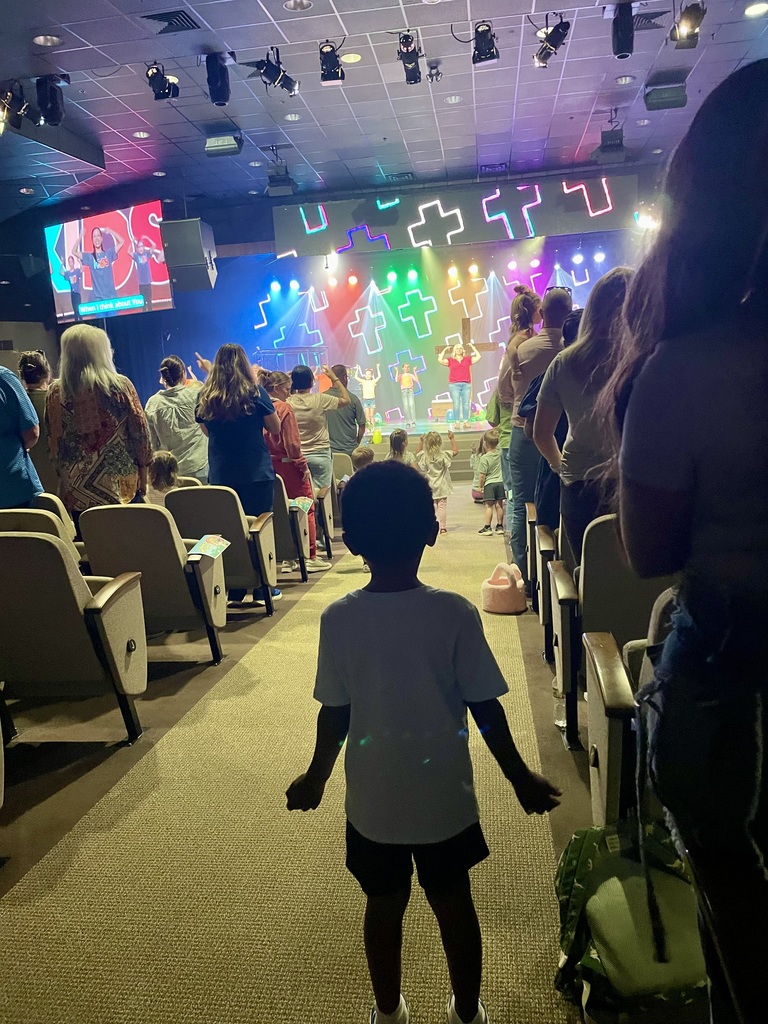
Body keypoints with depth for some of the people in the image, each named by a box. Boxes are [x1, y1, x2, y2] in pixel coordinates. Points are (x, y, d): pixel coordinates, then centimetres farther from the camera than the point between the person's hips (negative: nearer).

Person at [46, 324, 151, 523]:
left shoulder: (55, 392, 0)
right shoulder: (120, 386, -5)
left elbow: (52, 441, 7)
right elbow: (140, 431, -2)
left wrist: (64, 474, 17)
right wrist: (143, 473, 8)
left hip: (77, 491, 2)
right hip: (121, 485, -2)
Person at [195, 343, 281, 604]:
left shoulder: (205, 397, 2)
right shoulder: (255, 392, -7)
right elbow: (275, 428, 2)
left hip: (220, 475, 3)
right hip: (256, 473, -3)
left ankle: (234, 591, 14)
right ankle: (262, 588, 10)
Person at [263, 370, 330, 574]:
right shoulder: (284, 408, -13)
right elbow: (292, 443, -17)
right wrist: (303, 465, -9)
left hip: (270, 464, 7)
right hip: (288, 465, -7)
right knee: (306, 510, 3)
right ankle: (310, 557, 4)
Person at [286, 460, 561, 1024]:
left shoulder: (338, 618, -16)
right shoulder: (456, 612, -19)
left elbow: (335, 715, -8)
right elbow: (486, 710, -13)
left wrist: (315, 778, 10)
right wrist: (522, 779, 2)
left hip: (373, 801, 1)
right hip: (445, 797, 0)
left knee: (384, 909, 22)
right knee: (455, 906, 21)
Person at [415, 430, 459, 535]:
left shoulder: (425, 456, -6)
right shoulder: (443, 455, -12)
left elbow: (417, 454, 15)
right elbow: (455, 451, -3)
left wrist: (421, 442, 15)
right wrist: (452, 439, 1)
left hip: (430, 487, 2)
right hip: (441, 486, -2)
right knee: (442, 506, 3)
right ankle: (442, 527, 4)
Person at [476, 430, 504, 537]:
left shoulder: (484, 458, -15)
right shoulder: (499, 452, -2)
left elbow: (482, 475, -13)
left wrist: (480, 485, -1)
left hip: (489, 483, -5)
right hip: (500, 482, 5)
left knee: (489, 506, -3)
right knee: (499, 505, 9)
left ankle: (487, 527, -2)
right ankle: (500, 526, 15)